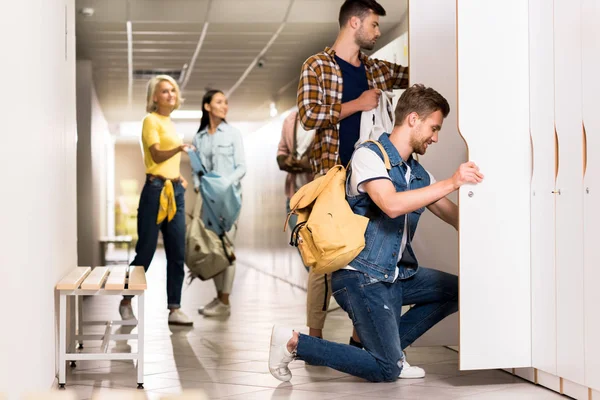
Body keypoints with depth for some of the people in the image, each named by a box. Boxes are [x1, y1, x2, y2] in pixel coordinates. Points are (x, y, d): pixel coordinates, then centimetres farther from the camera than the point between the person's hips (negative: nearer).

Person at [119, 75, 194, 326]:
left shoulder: (169, 122, 18)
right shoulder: (151, 121, -5)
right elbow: (156, 155, -20)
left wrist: (179, 177, 13)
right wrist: (179, 148, -37)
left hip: (175, 191, 8)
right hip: (156, 190, -8)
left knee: (177, 253, 4)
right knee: (146, 251, -2)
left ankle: (174, 309, 7)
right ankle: (126, 303, 14)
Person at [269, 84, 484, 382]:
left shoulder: (419, 174, 12)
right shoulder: (369, 155, -12)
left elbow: (456, 217, 16)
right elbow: (392, 205, -29)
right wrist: (451, 183, -28)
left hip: (396, 274, 9)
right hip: (361, 276, -8)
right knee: (386, 371, -9)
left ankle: (391, 346, 10)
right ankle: (293, 343, 1)